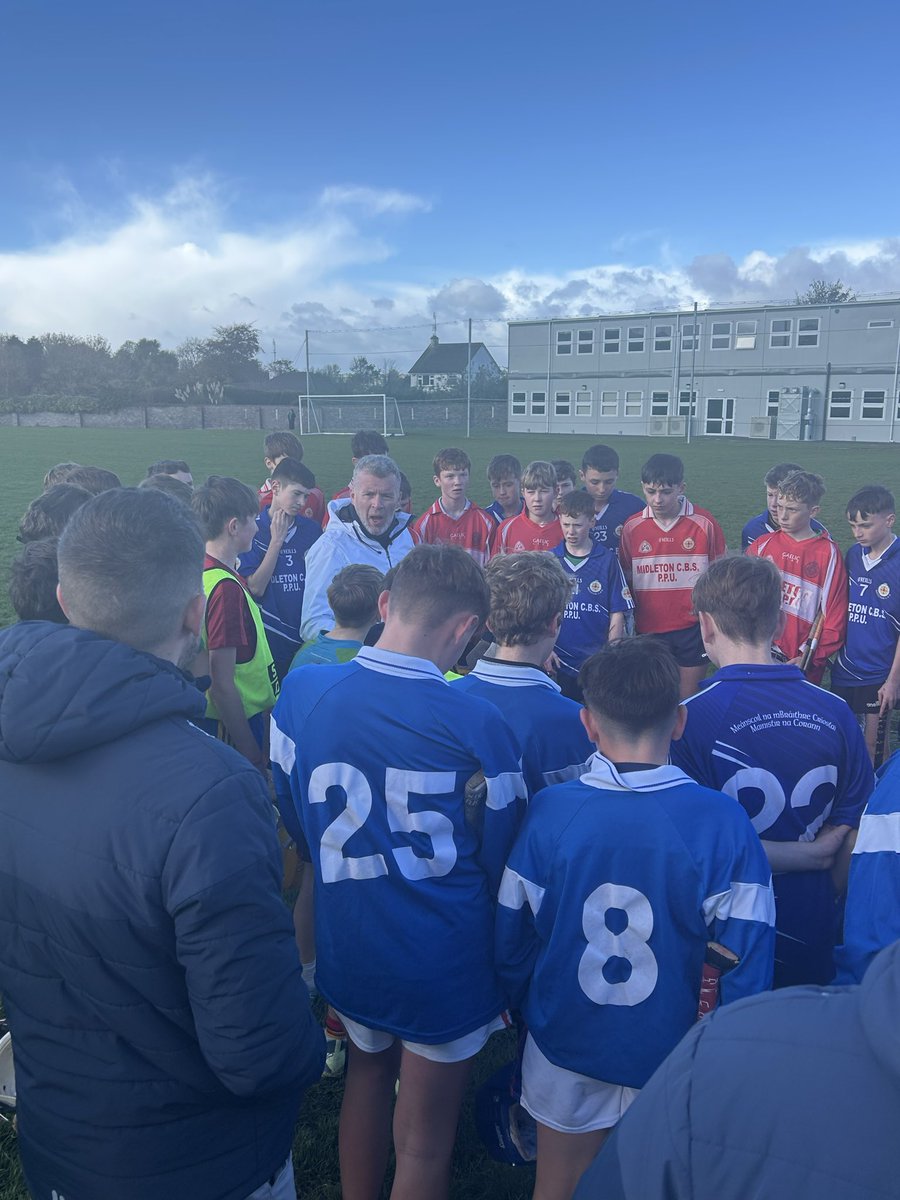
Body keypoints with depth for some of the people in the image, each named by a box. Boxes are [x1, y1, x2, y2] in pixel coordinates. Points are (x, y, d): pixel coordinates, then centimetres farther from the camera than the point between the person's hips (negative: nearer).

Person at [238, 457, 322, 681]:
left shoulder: (312, 529, 5)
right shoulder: (253, 530, -5)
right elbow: (256, 588, -12)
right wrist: (276, 541, -13)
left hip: (308, 637, 3)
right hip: (271, 636, -3)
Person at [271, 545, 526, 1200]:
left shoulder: (301, 691, -13)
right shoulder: (476, 724, -24)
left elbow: (292, 807, 2)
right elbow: (501, 858, -11)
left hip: (346, 943, 4)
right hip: (445, 961, -4)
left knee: (367, 1071, 32)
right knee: (424, 1144, 17)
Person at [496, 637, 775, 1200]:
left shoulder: (548, 811, -18)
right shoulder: (723, 822, -21)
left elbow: (511, 942, -8)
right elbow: (747, 964, -16)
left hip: (566, 1049, 1)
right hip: (675, 1062, 0)